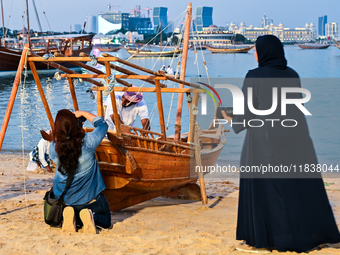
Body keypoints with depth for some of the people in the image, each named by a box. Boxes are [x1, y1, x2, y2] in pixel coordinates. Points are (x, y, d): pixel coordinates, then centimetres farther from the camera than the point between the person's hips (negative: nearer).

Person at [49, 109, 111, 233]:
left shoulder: (53, 148, -14)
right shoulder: (87, 142, -19)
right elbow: (102, 124, 1)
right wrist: (83, 113, 10)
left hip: (64, 199, 3)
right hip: (90, 197, -3)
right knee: (105, 221, 21)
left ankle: (70, 217, -5)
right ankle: (90, 217, -14)